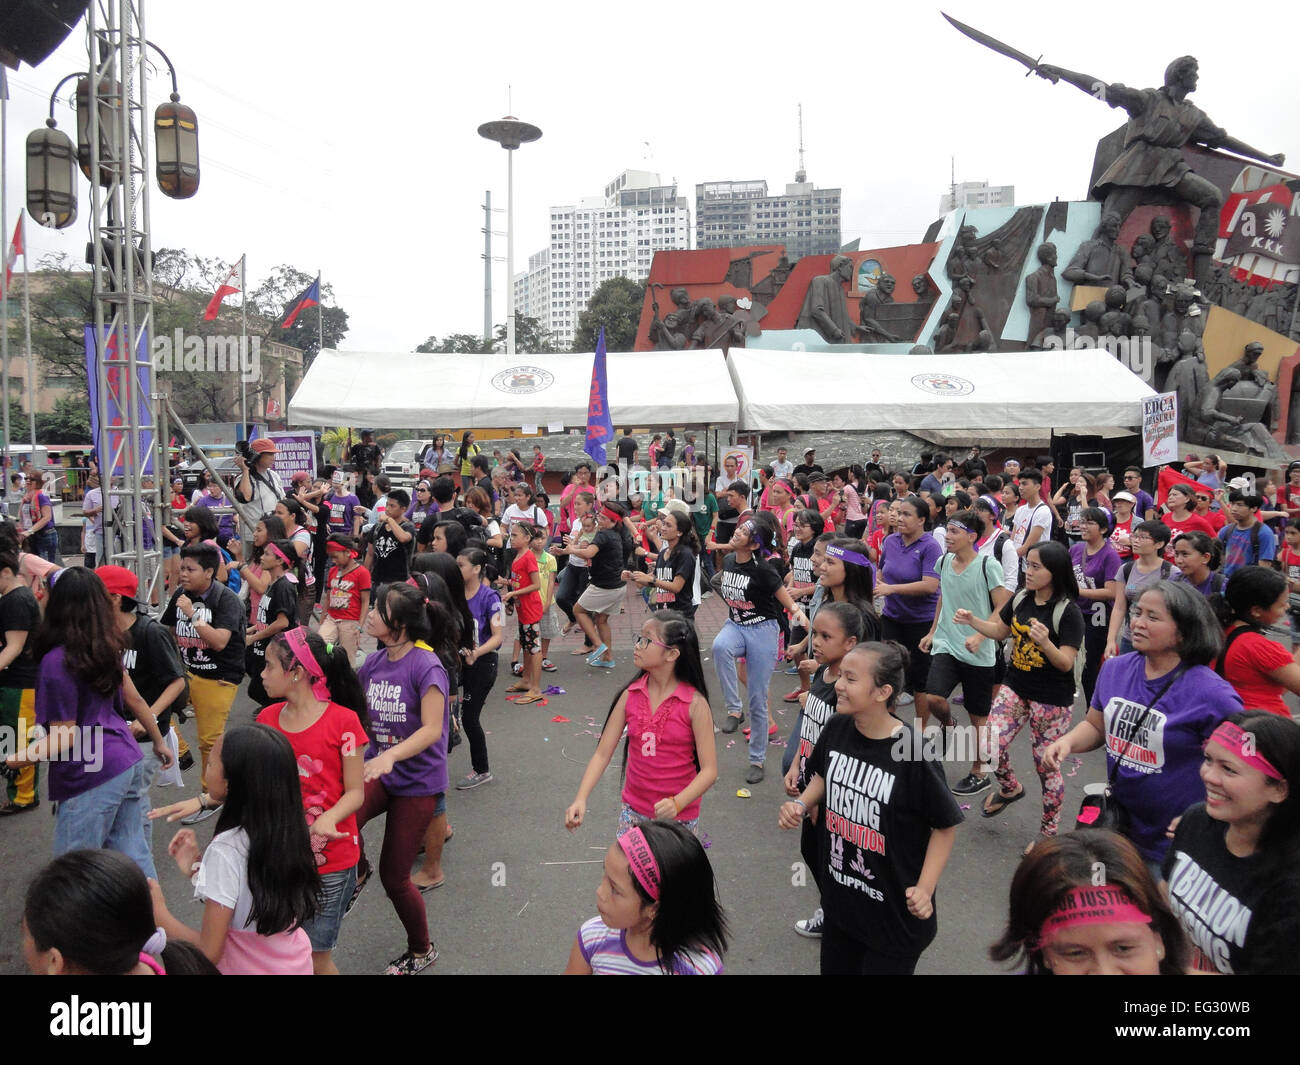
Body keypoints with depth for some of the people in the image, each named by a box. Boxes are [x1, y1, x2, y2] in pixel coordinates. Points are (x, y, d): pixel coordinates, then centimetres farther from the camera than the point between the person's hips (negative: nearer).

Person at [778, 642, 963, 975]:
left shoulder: (912, 752, -25)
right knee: (834, 967, 23)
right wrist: (801, 804, -6)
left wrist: (924, 889, -18)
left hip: (894, 910, -5)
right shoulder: (837, 728, -9)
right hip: (839, 895, 6)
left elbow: (946, 824, -12)